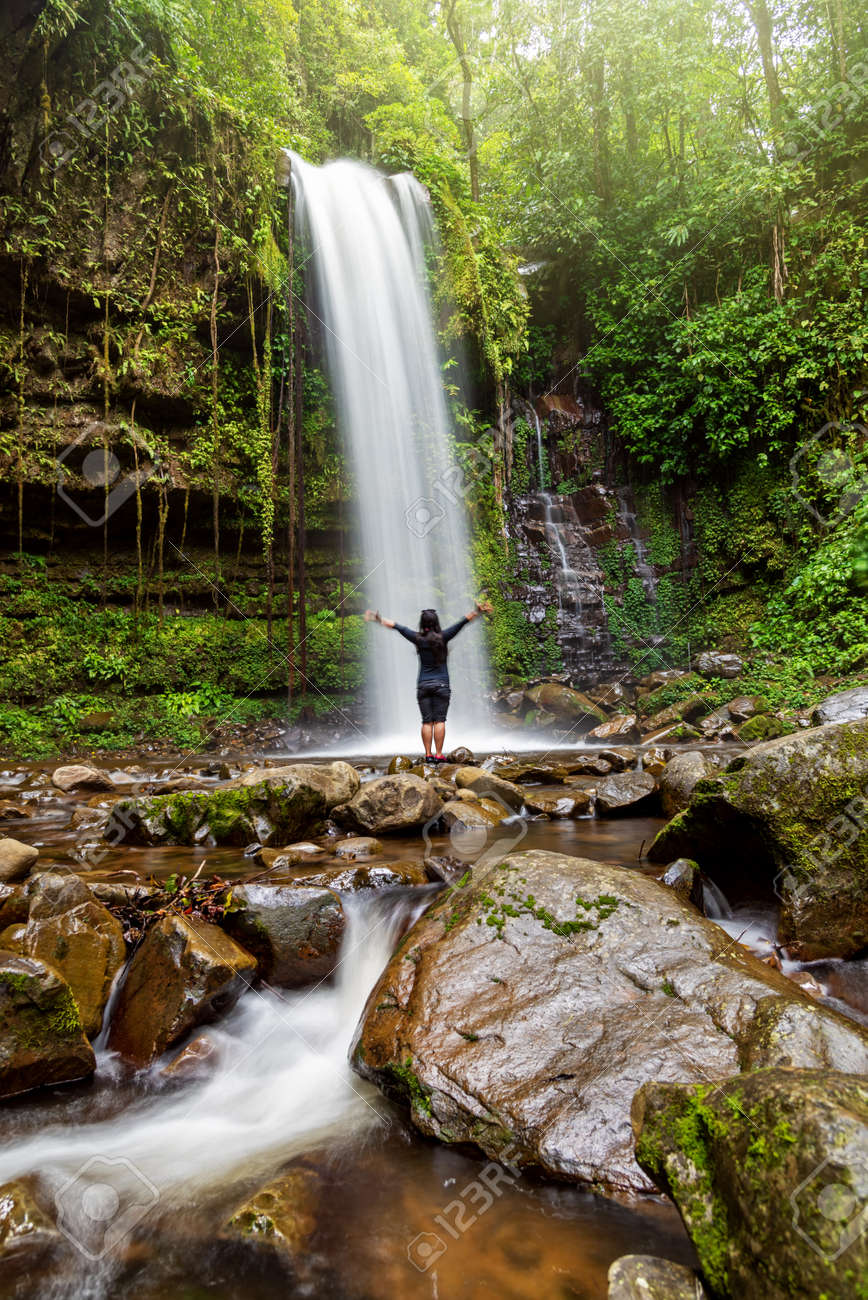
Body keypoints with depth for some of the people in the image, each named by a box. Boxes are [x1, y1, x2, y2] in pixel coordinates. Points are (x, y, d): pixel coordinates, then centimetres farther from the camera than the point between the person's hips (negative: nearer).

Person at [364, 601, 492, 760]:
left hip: (423, 685, 2)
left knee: (426, 722, 4)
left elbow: (396, 626, 9)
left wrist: (379, 619, 18)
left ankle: (428, 754, 3)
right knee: (439, 720, -1)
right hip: (441, 684, -2)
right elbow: (463, 622, -6)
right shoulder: (442, 637, -5)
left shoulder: (418, 639, -1)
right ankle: (438, 754, -3)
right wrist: (477, 611, -4)